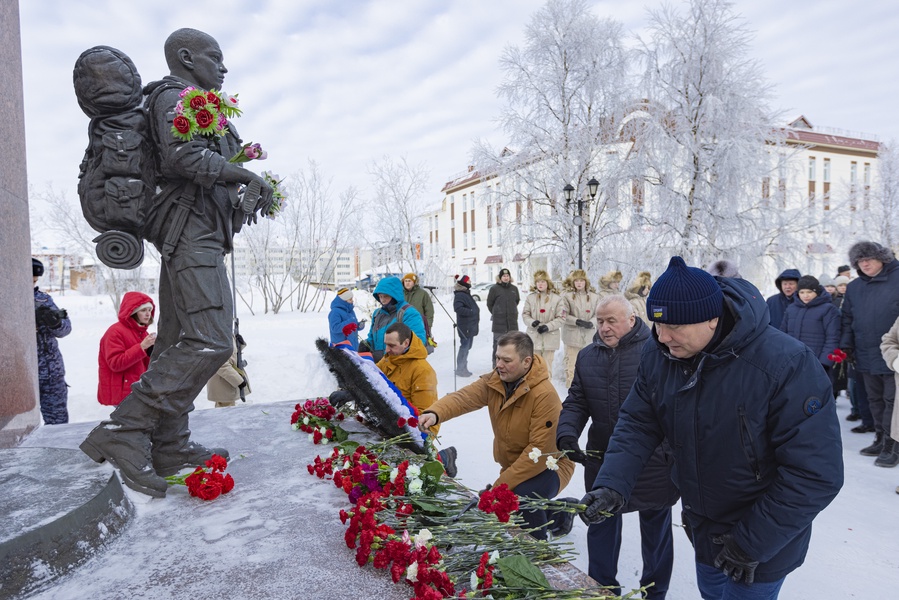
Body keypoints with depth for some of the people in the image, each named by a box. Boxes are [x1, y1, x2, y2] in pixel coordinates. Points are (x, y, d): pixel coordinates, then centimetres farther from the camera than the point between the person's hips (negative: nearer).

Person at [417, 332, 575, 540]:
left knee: (523, 495, -34)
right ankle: (557, 516, 33)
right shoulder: (494, 381, -9)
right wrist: (434, 414, -46)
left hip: (548, 466, -7)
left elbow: (540, 450, -28)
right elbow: (463, 397, -25)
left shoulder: (545, 395, -27)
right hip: (514, 465, 7)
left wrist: (502, 484, -27)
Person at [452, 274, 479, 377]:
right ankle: (460, 369, 0)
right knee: (465, 346, -7)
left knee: (466, 347, 15)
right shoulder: (459, 295, -14)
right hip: (465, 326, -10)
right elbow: (458, 308, -27)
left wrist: (476, 311, 10)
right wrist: (472, 312, -23)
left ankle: (463, 368, 24)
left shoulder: (466, 294, 18)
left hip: (470, 325, 10)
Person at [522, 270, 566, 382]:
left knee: (547, 366, 7)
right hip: (534, 336, 2)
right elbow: (525, 314, 5)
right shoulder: (530, 297, 1)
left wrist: (548, 326, -15)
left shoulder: (557, 298, -4)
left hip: (550, 337, -1)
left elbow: (561, 318, -3)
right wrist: (532, 322, -15)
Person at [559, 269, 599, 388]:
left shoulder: (593, 297, 3)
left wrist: (591, 323, -15)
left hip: (589, 335, 2)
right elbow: (563, 315, -7)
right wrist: (577, 321, -18)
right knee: (571, 362, 2)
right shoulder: (567, 296, -4)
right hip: (572, 334, -2)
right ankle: (570, 386, 13)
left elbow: (598, 314, 5)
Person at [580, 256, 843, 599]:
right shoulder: (658, 354, -14)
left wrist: (753, 543, -21)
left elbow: (816, 474, -27)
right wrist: (611, 484, -25)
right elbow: (637, 424, -9)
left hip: (765, 540, -5)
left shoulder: (786, 365, -31)